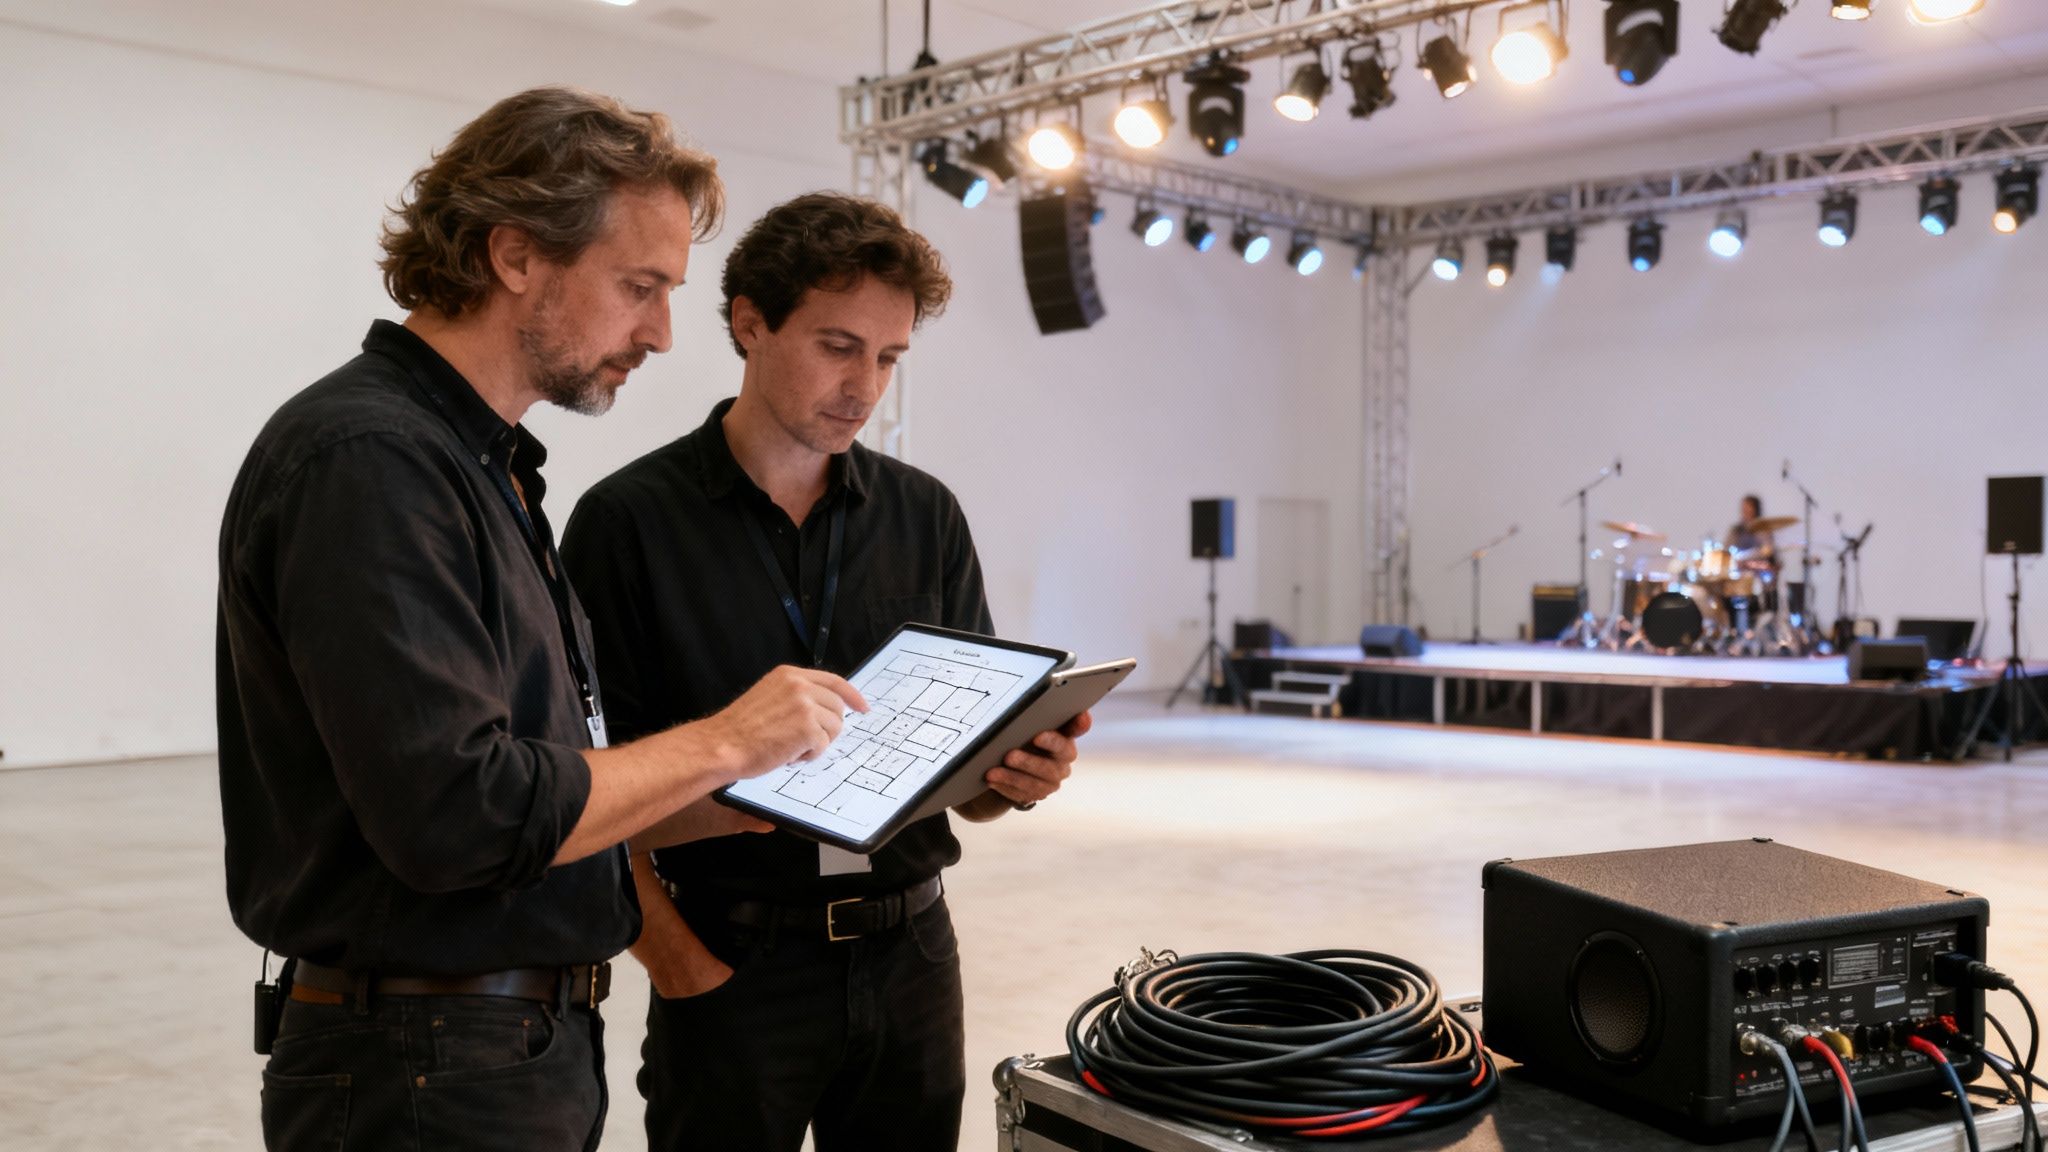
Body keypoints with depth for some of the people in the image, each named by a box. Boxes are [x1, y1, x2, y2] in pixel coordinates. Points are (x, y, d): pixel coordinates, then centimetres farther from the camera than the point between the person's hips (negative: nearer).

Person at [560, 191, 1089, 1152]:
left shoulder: (926, 518, 5)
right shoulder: (631, 521, -6)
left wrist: (1020, 777, -13)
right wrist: (674, 955, -17)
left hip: (910, 956, 4)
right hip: (731, 966, -3)